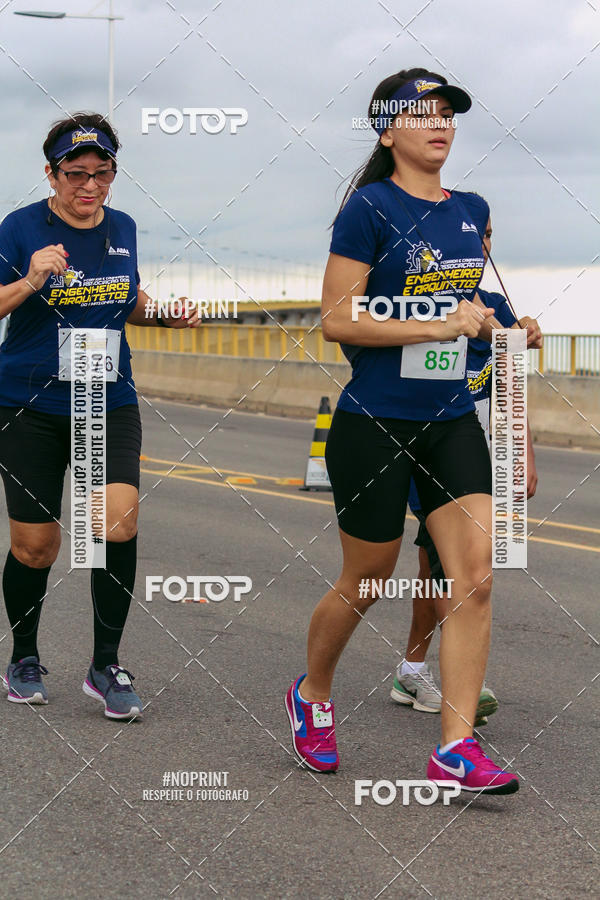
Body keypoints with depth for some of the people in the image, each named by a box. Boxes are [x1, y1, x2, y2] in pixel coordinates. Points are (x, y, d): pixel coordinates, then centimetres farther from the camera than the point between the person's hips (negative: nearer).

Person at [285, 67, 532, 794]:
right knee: (366, 582, 7)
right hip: (375, 424, -5)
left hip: (451, 420, 6)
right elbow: (336, 320, -16)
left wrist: (482, 320, 12)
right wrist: (437, 325, -19)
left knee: (475, 574, -8)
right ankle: (311, 696, 35)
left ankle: (456, 748, -5)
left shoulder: (472, 212, 10)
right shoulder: (370, 208, -10)